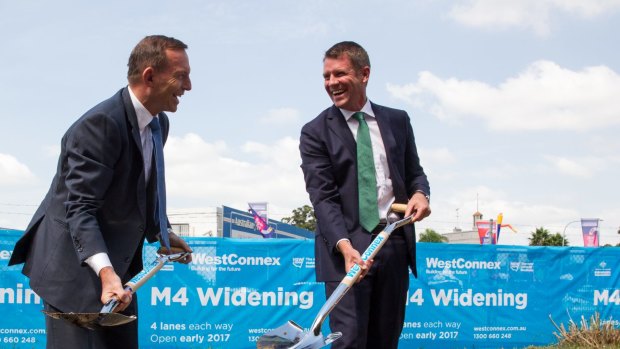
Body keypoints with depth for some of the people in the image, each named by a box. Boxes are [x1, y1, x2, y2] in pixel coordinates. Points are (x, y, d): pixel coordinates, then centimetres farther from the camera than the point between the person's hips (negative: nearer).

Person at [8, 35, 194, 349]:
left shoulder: (158, 123, 6)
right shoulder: (101, 124, -23)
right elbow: (80, 207, -29)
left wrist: (161, 234, 23)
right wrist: (105, 272, -39)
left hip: (119, 263, 9)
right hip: (74, 267, -9)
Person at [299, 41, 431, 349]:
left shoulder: (397, 121, 12)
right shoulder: (316, 132, 1)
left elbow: (414, 172, 19)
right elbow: (322, 197, -8)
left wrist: (420, 193, -6)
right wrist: (344, 246, -23)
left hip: (395, 243, 4)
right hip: (346, 246, -4)